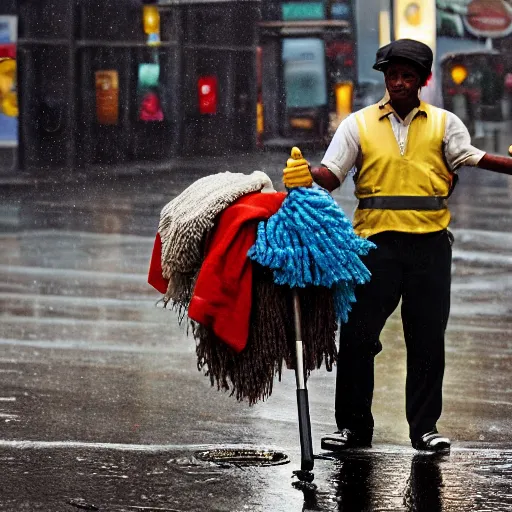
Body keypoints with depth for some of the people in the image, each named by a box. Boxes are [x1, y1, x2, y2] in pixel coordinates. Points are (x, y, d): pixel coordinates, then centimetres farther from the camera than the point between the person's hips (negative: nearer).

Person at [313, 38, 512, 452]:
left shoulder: (444, 123, 9)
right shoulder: (359, 124, 7)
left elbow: (469, 157, -3)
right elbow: (332, 174, 0)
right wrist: (306, 174, -23)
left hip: (430, 243, 0)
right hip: (376, 241, 0)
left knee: (428, 337, 4)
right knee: (358, 333, -1)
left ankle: (425, 426, 12)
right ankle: (353, 426, 9)